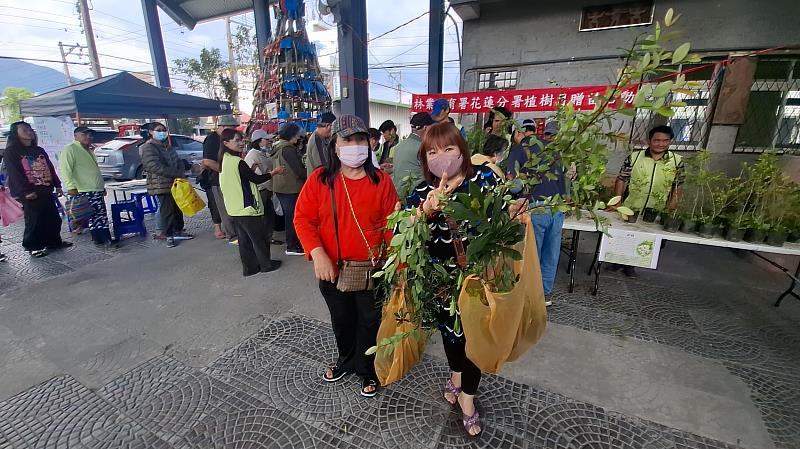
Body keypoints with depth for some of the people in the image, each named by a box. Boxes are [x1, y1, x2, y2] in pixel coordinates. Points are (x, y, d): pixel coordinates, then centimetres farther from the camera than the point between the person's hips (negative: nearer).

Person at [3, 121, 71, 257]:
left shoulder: (40, 150, 17)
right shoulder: (11, 152, -3)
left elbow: (50, 168, 17)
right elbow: (14, 173, -11)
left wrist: (57, 185, 9)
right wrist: (26, 191, -19)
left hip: (47, 191, 6)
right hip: (29, 194, -6)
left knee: (53, 218, 9)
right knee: (34, 221, -2)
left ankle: (54, 241, 21)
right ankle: (33, 247, 9)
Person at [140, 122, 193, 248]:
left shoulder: (168, 146, 16)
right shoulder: (149, 148, -11)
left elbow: (178, 161, 15)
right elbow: (156, 167, -22)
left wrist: (182, 171, -7)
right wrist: (178, 173, -24)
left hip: (176, 183, 8)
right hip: (162, 185, -8)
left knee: (178, 209, 14)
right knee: (167, 211, -3)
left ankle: (178, 231, 27)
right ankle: (169, 236, 7)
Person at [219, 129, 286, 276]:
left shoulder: (225, 161, 8)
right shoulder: (238, 162, -20)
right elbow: (257, 179, -14)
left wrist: (250, 170, 14)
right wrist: (274, 172, -3)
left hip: (235, 209, 9)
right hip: (247, 208, -9)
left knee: (245, 240, 16)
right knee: (260, 238, 8)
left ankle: (249, 267, 25)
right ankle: (266, 264, 21)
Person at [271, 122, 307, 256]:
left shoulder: (277, 148, 12)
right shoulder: (288, 149, -17)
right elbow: (299, 171, -20)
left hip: (280, 188, 10)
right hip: (291, 189, -10)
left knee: (289, 216, 18)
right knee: (293, 217, -1)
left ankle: (291, 243, 30)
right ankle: (292, 247, 6)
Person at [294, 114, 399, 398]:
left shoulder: (380, 180, -7)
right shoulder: (319, 179, -6)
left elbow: (391, 223, -7)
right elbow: (303, 218, -6)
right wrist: (317, 254, -18)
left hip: (372, 270, -1)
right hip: (333, 269, 2)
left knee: (370, 322, 16)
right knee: (341, 320, 23)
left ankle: (368, 370, 42)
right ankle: (347, 360, 51)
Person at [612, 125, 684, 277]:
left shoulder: (677, 161, -3)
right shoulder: (634, 157, -8)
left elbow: (677, 187, 3)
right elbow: (621, 180, -5)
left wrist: (670, 208, -3)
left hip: (656, 213, 2)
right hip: (629, 209, -1)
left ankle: (630, 265, 33)